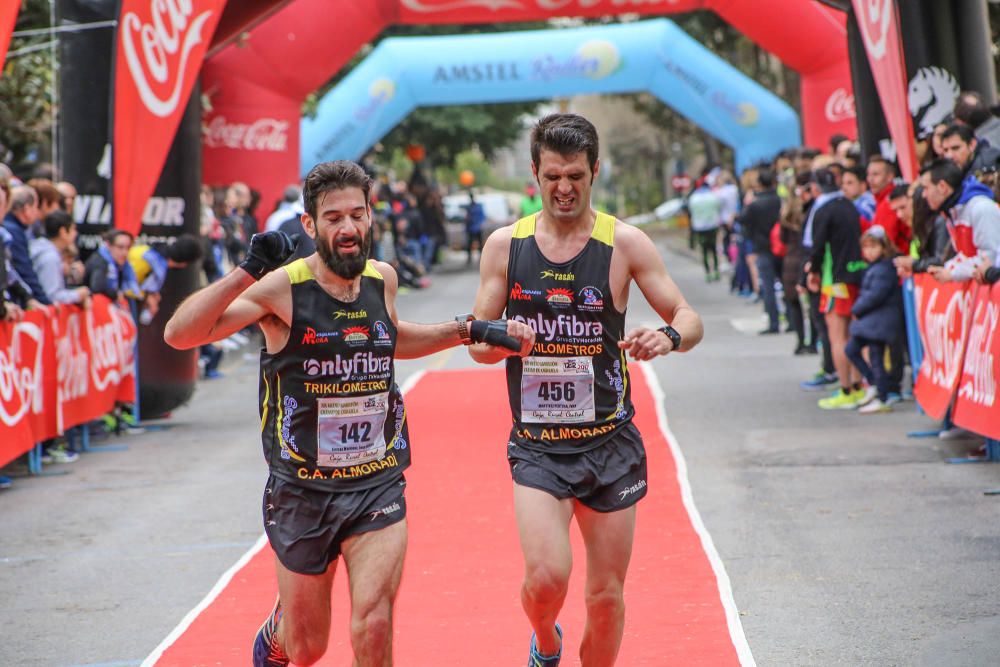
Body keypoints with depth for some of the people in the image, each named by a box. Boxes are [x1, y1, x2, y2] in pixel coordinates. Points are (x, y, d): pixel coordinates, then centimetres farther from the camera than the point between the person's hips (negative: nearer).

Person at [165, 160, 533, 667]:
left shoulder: (383, 279, 1)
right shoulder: (281, 288, -14)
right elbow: (179, 335, -23)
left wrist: (469, 331, 17)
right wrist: (247, 270, -31)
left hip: (378, 486, 2)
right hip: (301, 491, -2)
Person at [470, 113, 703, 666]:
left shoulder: (625, 243, -3)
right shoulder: (504, 245, 2)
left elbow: (689, 319, 1)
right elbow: (479, 344, 7)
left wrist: (669, 337, -23)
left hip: (609, 444, 0)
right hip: (536, 445, 0)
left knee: (607, 594, 5)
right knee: (546, 576, -16)